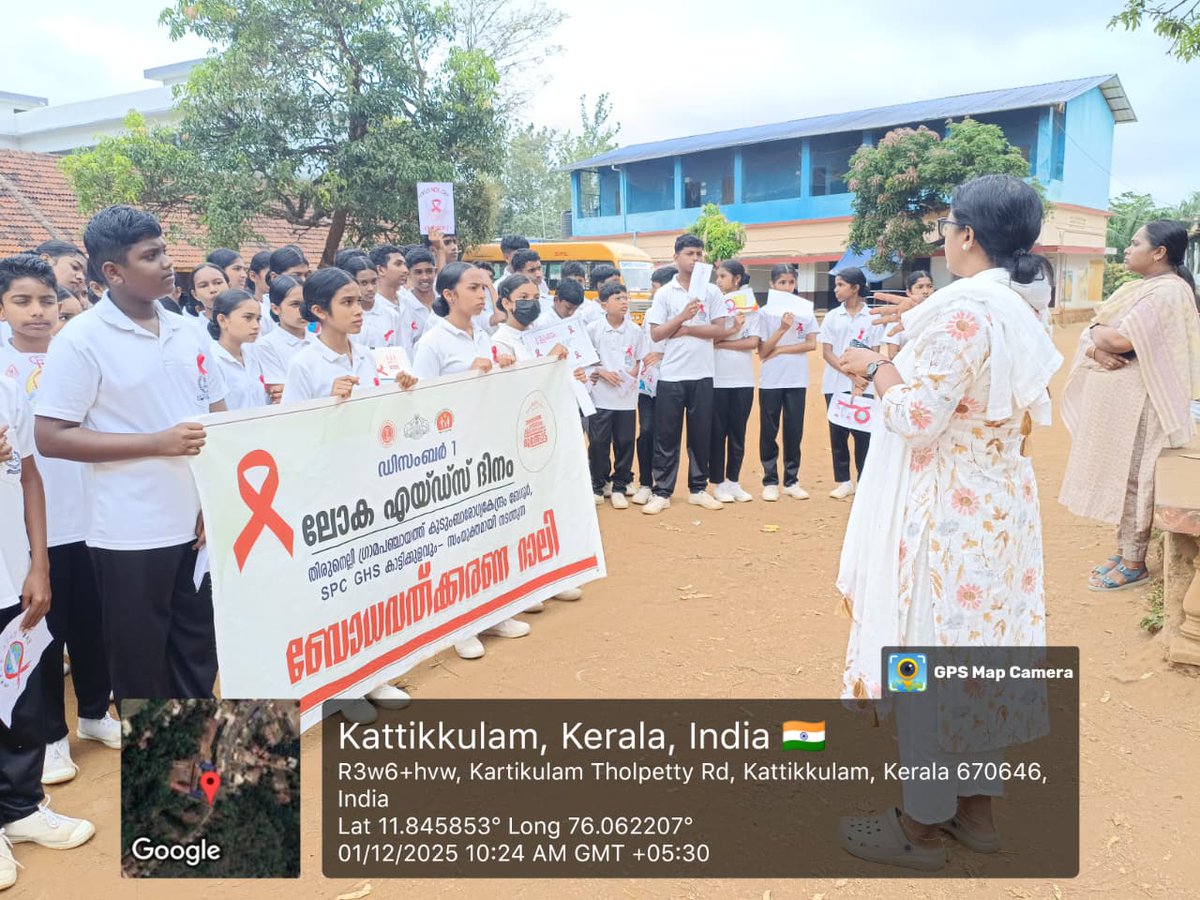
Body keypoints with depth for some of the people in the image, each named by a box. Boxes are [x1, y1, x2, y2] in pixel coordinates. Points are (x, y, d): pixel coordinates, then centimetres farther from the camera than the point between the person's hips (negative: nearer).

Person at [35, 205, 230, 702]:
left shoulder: (188, 333, 6)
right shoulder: (81, 340, -10)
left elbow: (219, 419, 12)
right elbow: (51, 438, -12)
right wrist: (158, 442, -17)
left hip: (199, 523, 5)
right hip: (132, 535, -5)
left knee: (200, 656, 17)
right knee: (141, 667, 10)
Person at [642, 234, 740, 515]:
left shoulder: (712, 291, 5)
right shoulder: (663, 293, 2)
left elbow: (721, 330, -3)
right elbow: (655, 334, -3)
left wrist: (686, 329, -9)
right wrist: (682, 317, -14)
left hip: (702, 375, 1)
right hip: (671, 375, -1)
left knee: (701, 434, 8)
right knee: (666, 435, 2)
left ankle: (698, 489, 19)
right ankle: (662, 492, 10)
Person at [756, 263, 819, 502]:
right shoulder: (765, 313, -1)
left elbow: (811, 344, -3)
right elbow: (762, 352, -5)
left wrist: (780, 350, -10)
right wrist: (782, 329, -17)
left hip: (797, 381, 1)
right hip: (770, 381, -1)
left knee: (794, 431, 5)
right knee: (769, 431, 3)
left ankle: (791, 481, 16)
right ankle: (770, 481, 13)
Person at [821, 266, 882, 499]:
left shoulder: (872, 318, 1)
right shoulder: (832, 316, 5)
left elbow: (875, 354, 0)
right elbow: (827, 353, -1)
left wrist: (862, 380, -13)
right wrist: (851, 375, -13)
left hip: (864, 386, -2)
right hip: (836, 385, 2)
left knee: (863, 434, -2)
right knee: (838, 434, 4)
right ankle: (843, 482, 14)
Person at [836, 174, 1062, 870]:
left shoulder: (962, 311, -20)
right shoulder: (1021, 313, 8)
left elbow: (916, 419, -23)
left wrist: (877, 368, -6)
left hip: (947, 509, -9)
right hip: (1003, 499, 9)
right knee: (984, 644, 17)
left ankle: (922, 824, 16)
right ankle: (977, 806, 31)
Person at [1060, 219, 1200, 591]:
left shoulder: (1168, 291, -15)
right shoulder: (1139, 288, 14)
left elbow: (1121, 340, -26)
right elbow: (1095, 336, 8)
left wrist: (1098, 331, -6)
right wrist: (1097, 350, -13)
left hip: (1136, 403, -9)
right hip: (1114, 400, 9)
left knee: (1132, 480, -1)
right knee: (1119, 478, 14)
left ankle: (1134, 564, 9)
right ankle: (1123, 550, 26)